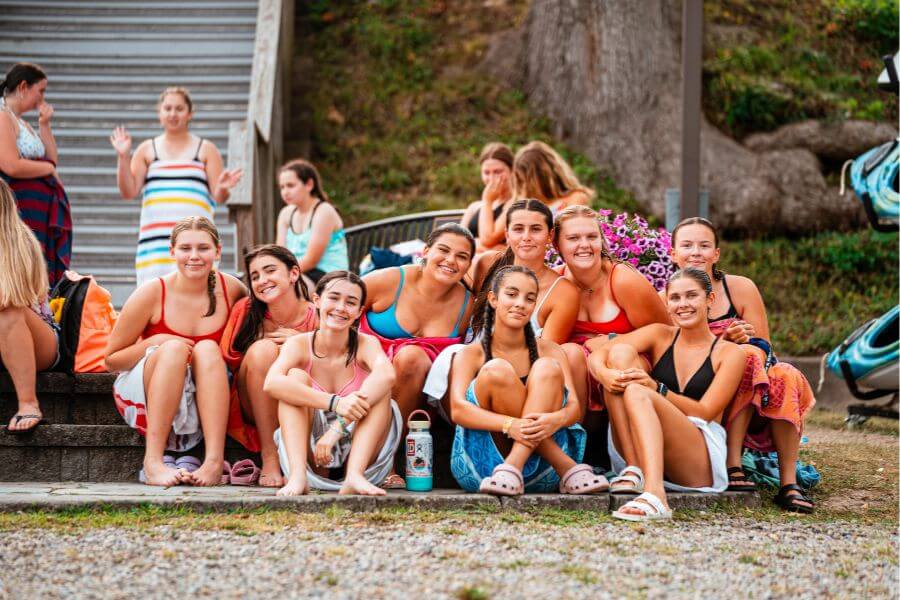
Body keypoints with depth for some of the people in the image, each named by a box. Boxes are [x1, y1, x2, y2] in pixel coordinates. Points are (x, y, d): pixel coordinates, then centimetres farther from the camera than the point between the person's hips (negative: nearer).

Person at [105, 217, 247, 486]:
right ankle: (153, 460, -37)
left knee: (207, 348, -27)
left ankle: (215, 460, -38)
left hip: (202, 403, 2)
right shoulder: (152, 293, -10)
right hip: (143, 400, -2)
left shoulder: (230, 289, -3)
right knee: (175, 347, -29)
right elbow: (111, 360, -4)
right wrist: (154, 343, -21)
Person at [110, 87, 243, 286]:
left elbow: (217, 197, 6)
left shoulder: (206, 150, 11)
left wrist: (223, 189, -17)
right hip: (155, 241, 1)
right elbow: (128, 191, 7)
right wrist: (123, 157, -5)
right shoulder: (147, 150, 14)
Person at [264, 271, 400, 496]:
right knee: (295, 376, -18)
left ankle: (355, 476, -34)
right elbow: (271, 383, -30)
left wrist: (338, 427, -42)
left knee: (379, 386, -20)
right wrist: (334, 403, -41)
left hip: (359, 454, 0)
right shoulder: (299, 345, -7)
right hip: (310, 458, 0)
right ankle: (297, 476, -34)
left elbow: (386, 375, -31)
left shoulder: (366, 344, -6)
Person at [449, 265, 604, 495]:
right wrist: (510, 425, -34)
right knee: (496, 371, -22)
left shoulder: (549, 351, 8)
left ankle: (513, 469, -35)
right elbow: (458, 410, -14)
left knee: (547, 368, -17)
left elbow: (574, 407, -4)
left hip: (538, 472, 1)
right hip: (483, 465, -1)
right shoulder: (472, 354, 3)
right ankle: (568, 470, -29)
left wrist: (556, 419, -31)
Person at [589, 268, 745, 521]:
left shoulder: (729, 353, 6)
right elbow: (598, 354, -1)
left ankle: (654, 495, -53)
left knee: (637, 394, -30)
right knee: (621, 352, -14)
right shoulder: (660, 335, 14)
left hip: (700, 464, -4)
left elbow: (705, 412, -5)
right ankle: (634, 470, -27)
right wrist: (605, 374, -25)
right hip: (643, 451, 4)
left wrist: (656, 388, -18)